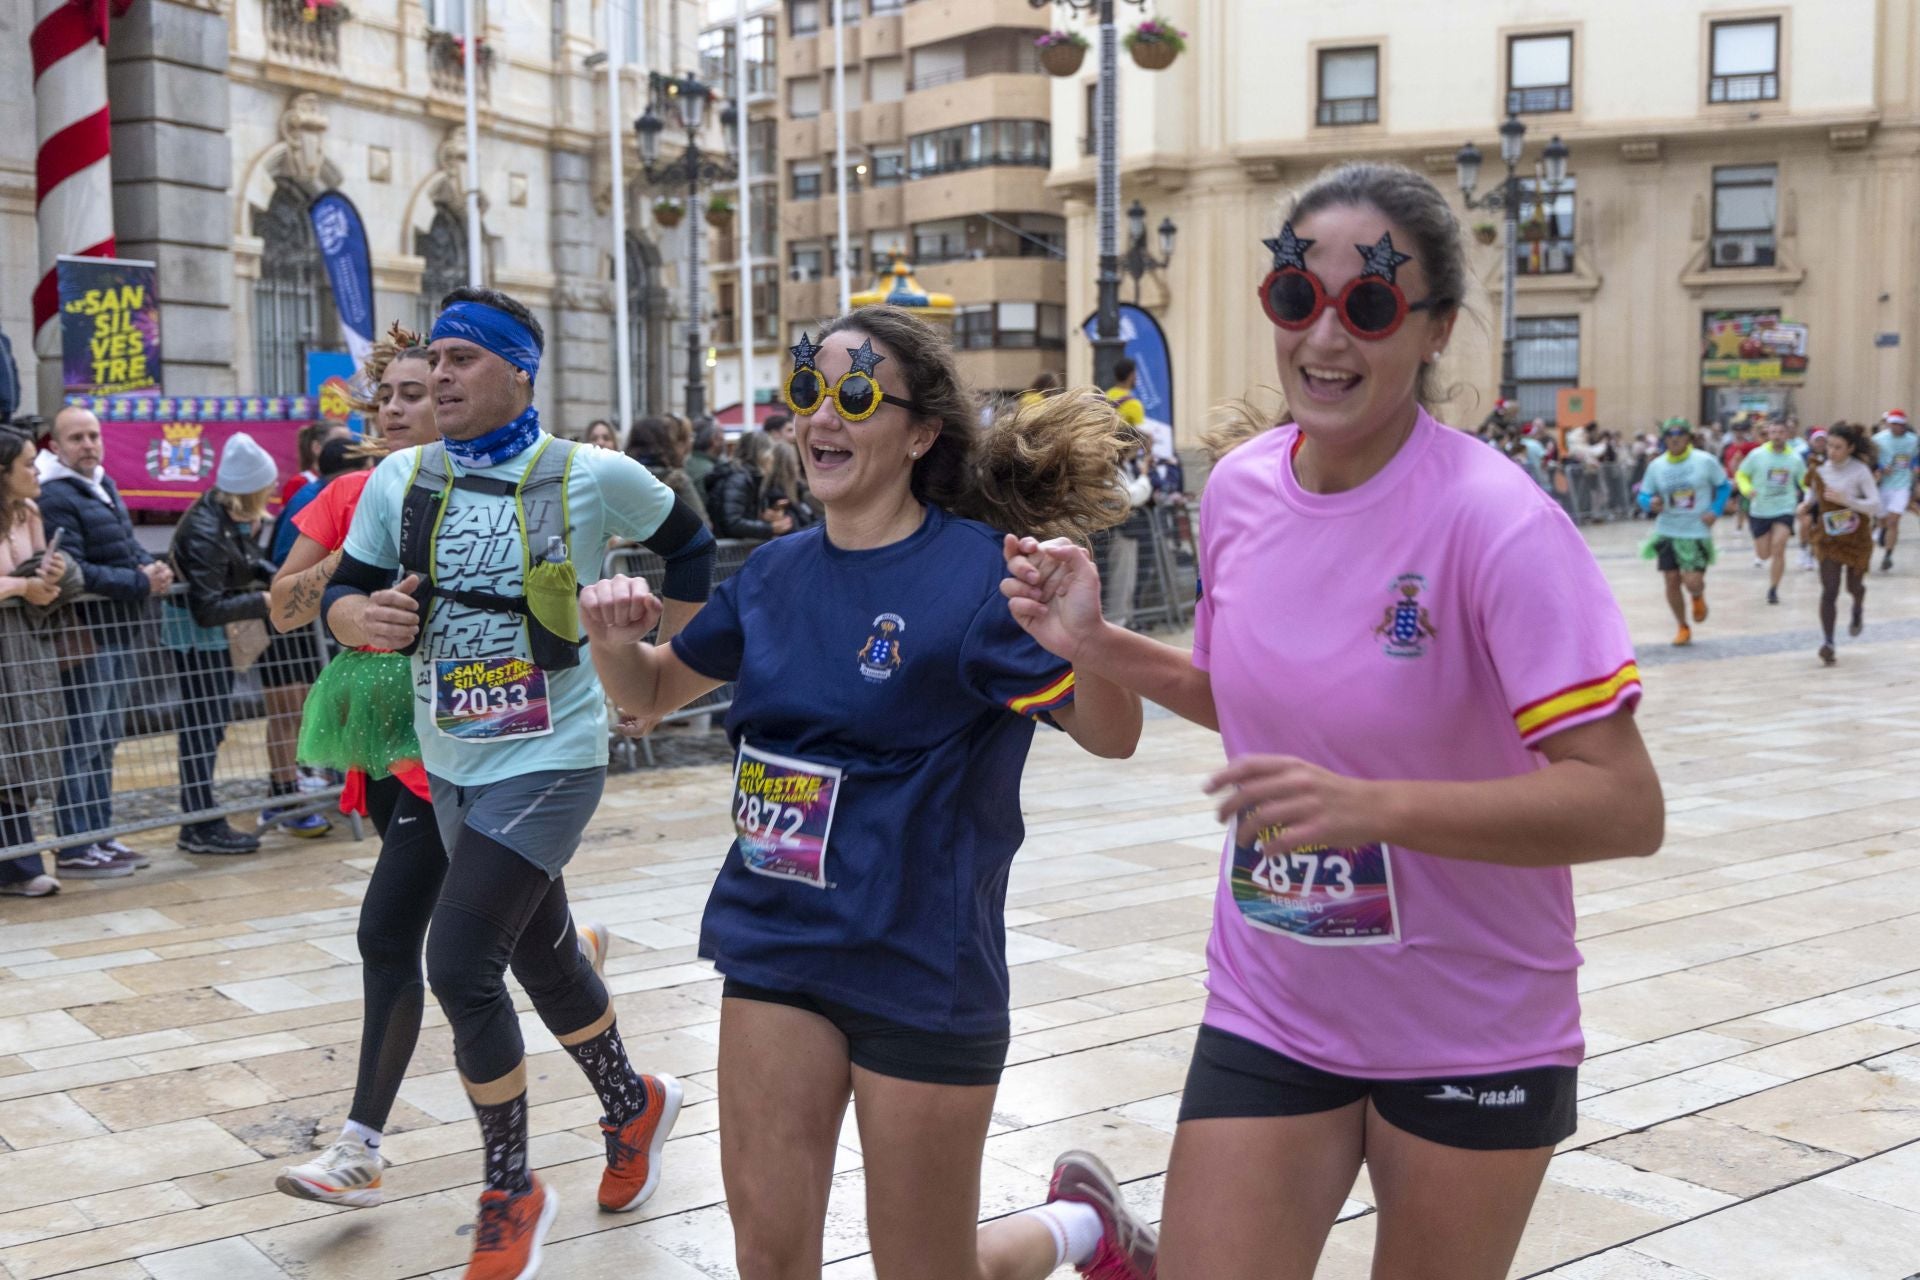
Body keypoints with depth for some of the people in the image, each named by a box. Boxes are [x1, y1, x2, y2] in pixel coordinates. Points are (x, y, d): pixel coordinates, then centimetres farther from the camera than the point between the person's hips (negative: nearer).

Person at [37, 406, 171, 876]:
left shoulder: (105, 487, 13)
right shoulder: (54, 498, -15)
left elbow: (128, 544, 20)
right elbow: (74, 572, -22)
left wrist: (153, 567, -1)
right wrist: (141, 584, -20)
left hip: (120, 630, 9)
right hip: (87, 633, -9)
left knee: (106, 740, 15)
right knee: (81, 743, -4)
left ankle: (99, 835, 24)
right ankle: (73, 848, 2)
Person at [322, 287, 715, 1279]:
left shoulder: (593, 477, -10)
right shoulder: (401, 479, 1)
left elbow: (689, 544, 6)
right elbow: (339, 599, 1)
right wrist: (368, 618, -22)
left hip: (548, 760, -5)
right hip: (450, 762, 6)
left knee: (461, 967, -14)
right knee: (542, 955, 19)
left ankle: (512, 1191, 7)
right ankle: (633, 1107, 44)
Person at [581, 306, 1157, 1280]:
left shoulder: (978, 570, -13)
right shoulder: (776, 573, 4)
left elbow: (1111, 737, -16)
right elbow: (652, 691, 17)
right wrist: (614, 636, -6)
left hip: (922, 965, -5)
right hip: (776, 942, 5)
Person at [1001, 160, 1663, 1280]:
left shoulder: (1496, 521, -20)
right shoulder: (1240, 486, -2)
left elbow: (1627, 808, -24)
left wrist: (1372, 806, -33)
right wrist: (1096, 644, 1)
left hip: (1471, 1044, -3)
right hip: (1267, 1012, 4)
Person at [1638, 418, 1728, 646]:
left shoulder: (1705, 461, -7)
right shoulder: (1656, 465, 0)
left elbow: (1723, 486, 5)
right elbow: (1644, 495, 6)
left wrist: (1715, 511, -9)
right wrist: (1650, 503, -17)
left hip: (1697, 533, -3)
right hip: (1667, 532, 3)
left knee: (1693, 582, -12)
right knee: (1672, 581, 2)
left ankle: (1698, 597, 27)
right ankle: (1683, 627, 23)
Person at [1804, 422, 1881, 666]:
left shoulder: (1860, 471, -15)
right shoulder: (1821, 469, -5)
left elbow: (1876, 505, -19)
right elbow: (1813, 492, 14)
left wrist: (1845, 499, -30)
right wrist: (1807, 505, -7)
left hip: (1856, 537, -1)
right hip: (1828, 537, 1)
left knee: (1854, 586, 16)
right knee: (1829, 591, -9)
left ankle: (1858, 609, 53)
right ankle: (1827, 642, -8)